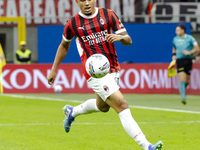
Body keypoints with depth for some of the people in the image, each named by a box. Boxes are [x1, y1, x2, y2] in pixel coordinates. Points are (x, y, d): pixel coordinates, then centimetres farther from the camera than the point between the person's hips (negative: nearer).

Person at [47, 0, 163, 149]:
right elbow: (64, 46, 17)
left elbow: (128, 41, 0)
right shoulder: (72, 24, -2)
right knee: (122, 106, -17)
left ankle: (71, 112, 55)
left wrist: (120, 37, -23)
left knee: (102, 106, 27)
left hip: (113, 70, 5)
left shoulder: (108, 15, 1)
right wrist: (54, 69, 18)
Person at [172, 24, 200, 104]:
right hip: (179, 61, 0)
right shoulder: (175, 39, 7)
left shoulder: (189, 38, -4)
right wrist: (174, 55, 8)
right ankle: (183, 97, -19)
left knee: (187, 81, 9)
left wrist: (190, 52, -20)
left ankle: (181, 90, 38)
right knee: (182, 79, -16)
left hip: (188, 60, 0)